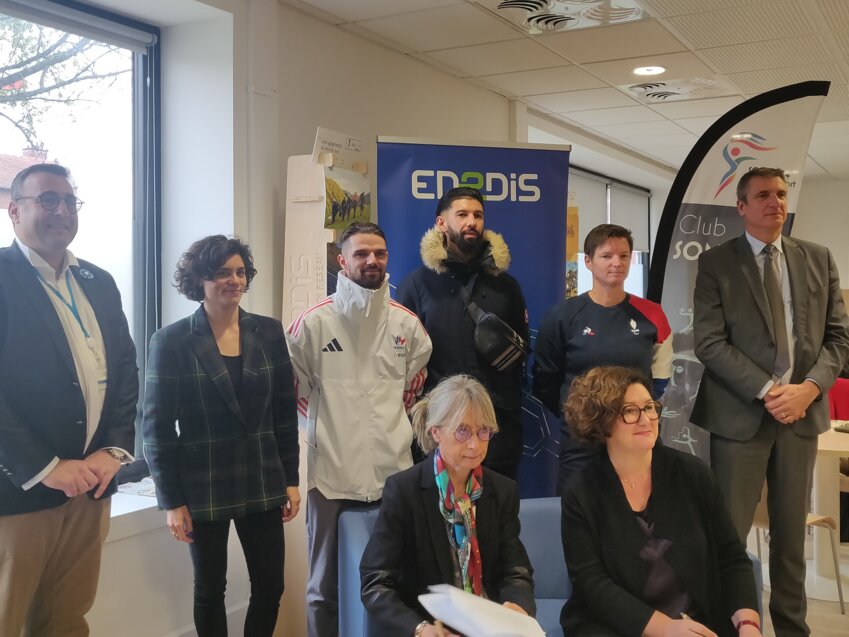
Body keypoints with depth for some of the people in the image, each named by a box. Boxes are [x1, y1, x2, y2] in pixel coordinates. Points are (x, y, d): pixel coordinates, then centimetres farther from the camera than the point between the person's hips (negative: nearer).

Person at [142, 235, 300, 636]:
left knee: (270, 587, 7)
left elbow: (285, 413, 6)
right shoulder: (171, 341, -8)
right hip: (204, 488, -3)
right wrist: (171, 500, -8)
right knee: (210, 589, 12)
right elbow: (157, 427, -6)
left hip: (262, 484, 3)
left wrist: (291, 480, 5)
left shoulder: (269, 333, 2)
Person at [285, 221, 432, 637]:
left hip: (393, 471, 2)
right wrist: (323, 423, 6)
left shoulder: (407, 323, 4)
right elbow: (290, 385, 6)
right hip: (332, 472, -2)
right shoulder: (313, 322, -5)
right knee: (326, 586, 11)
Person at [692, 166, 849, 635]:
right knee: (728, 530, 1)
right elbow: (709, 343, -9)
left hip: (801, 411, 4)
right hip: (741, 414, -3)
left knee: (791, 530, 14)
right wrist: (766, 391, -16)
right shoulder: (715, 264, -2)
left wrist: (809, 388, -9)